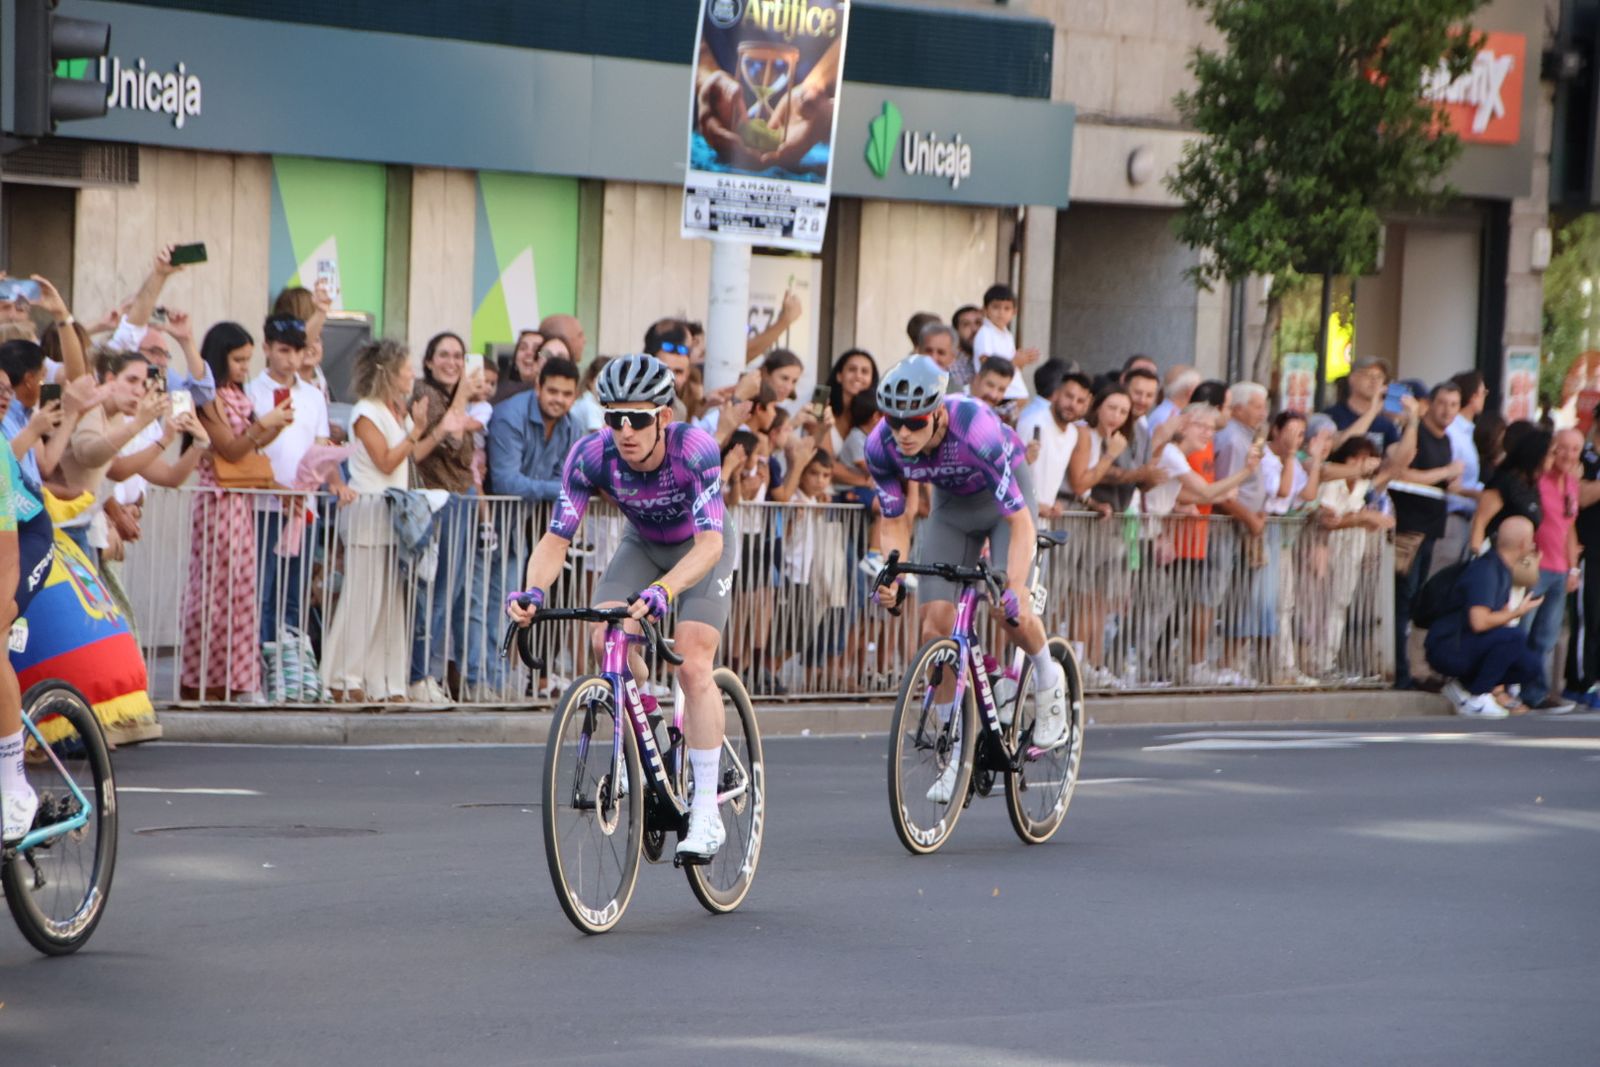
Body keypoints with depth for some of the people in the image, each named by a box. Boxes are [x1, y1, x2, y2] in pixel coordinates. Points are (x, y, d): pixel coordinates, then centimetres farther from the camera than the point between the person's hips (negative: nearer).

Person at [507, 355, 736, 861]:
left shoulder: (694, 449, -37)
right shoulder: (592, 454, -28)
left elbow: (710, 540, -45)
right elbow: (557, 537, -27)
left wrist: (665, 589, -62)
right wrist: (533, 591, -47)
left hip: (701, 548, -3)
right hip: (642, 545, 3)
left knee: (693, 665, -19)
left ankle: (707, 814, -14)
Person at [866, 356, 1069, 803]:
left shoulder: (975, 430, -39)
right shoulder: (882, 446, -25)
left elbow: (1020, 520, -37)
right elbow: (895, 522, -10)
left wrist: (1015, 590, -48)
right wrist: (892, 576, -29)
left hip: (1004, 496, -4)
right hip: (951, 503, 4)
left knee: (1009, 610, -25)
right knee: (936, 621, -10)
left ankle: (1049, 681, 8)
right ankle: (956, 750, 2)